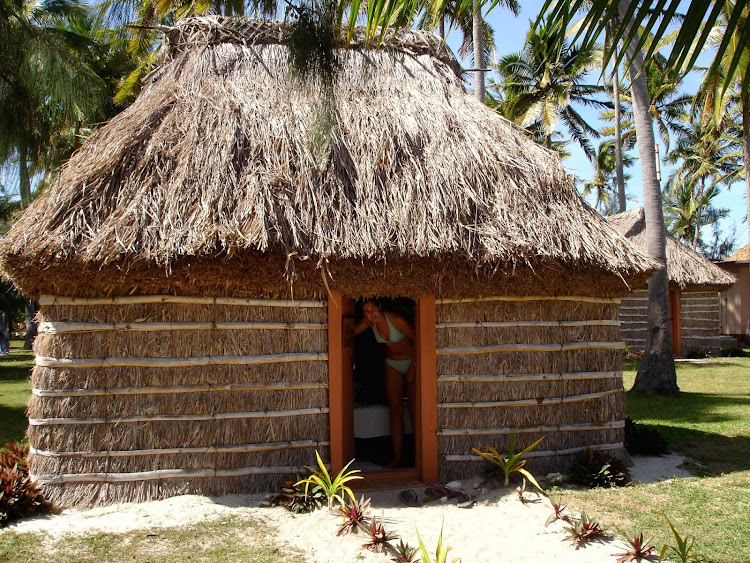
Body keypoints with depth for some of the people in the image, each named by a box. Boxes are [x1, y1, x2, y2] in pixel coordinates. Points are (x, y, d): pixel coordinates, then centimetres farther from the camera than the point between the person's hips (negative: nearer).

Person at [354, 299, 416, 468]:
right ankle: (397, 455, 6)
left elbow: (417, 340, -17)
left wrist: (413, 367, -18)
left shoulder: (396, 320, -25)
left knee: (414, 409, -5)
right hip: (392, 365, 5)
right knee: (395, 409, 2)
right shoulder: (369, 322, -9)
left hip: (411, 361, -5)